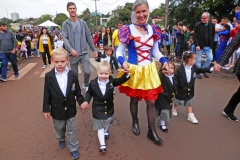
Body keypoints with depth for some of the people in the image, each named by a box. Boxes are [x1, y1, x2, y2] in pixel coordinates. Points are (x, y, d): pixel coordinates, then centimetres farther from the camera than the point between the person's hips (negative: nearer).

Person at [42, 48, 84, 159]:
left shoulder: (72, 75, -12)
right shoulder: (49, 76, -13)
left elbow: (77, 91, -2)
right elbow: (47, 94, -7)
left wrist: (81, 101, -8)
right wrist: (46, 109, -4)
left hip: (70, 109, 0)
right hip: (57, 109, 1)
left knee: (71, 130, 13)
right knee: (59, 128, 24)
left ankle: (73, 148, 30)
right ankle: (61, 139, 54)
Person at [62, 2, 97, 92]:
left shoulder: (82, 22, 6)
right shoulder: (65, 24, -1)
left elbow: (89, 37, 9)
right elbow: (64, 38, -10)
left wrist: (94, 50, 9)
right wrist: (71, 49, -27)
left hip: (84, 52, 1)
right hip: (73, 54, -1)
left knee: (87, 72, -6)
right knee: (74, 74, 8)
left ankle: (85, 85, 25)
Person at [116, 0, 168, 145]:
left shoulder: (153, 30, 4)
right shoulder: (128, 30, -8)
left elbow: (155, 51, 12)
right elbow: (119, 51, -4)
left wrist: (164, 60, -5)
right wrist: (122, 62, -23)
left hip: (149, 70, 3)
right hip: (133, 70, -3)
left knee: (151, 102, 7)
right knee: (134, 99, 15)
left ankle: (152, 131, 26)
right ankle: (135, 122, 43)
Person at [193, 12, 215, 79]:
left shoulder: (212, 25, 4)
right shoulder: (197, 25, -6)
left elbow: (213, 35, 8)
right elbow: (195, 36, -9)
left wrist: (212, 45, 1)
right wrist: (197, 45, -17)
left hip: (208, 46, 3)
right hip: (200, 46, -3)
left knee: (210, 58, 3)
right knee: (198, 60, 4)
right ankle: (198, 72, 15)